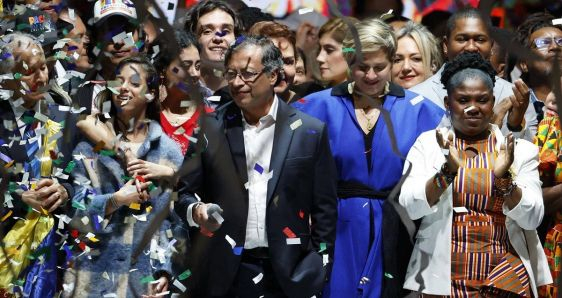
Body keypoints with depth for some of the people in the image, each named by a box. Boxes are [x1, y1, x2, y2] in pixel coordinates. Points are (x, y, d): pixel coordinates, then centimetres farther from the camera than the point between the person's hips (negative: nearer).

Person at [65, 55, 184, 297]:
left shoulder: (169, 150, 6)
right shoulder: (90, 143, 3)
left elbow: (173, 219, 4)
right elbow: (73, 206, -4)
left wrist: (164, 270, -4)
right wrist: (115, 200, -17)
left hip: (144, 274, 1)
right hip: (96, 272, -1)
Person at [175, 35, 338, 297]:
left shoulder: (309, 132, 2)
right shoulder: (210, 128, 3)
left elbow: (324, 208, 4)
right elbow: (184, 191, 5)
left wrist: (319, 270, 0)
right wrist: (195, 211, -16)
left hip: (286, 276, 0)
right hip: (223, 273, 0)